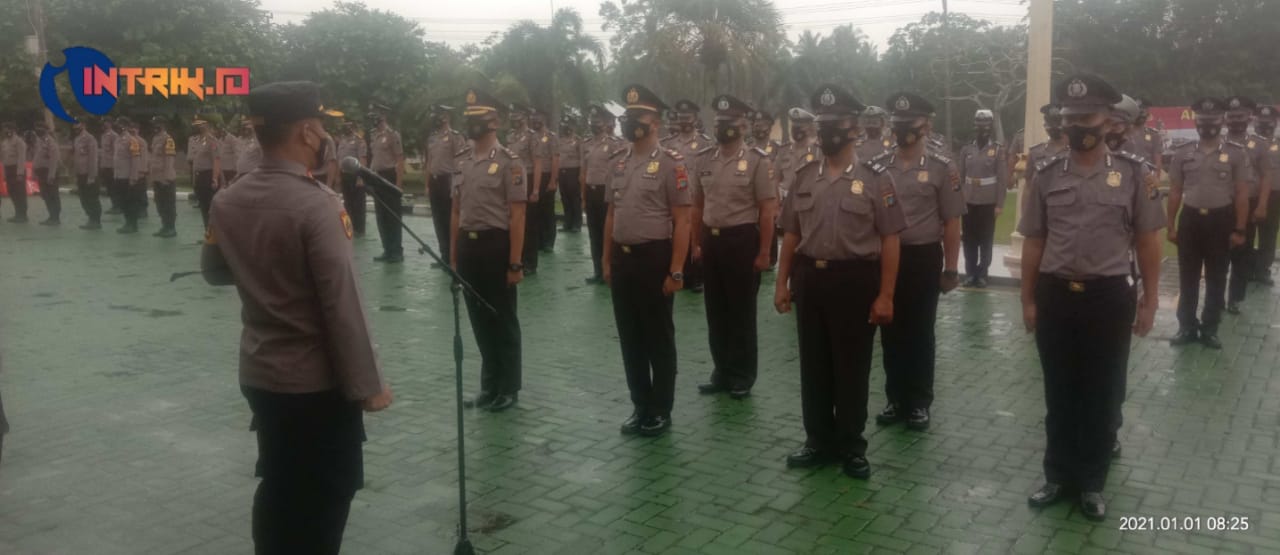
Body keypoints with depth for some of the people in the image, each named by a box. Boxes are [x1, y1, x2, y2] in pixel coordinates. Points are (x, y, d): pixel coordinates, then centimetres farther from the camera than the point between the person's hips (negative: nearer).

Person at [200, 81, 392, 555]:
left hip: (258, 373, 7)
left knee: (277, 489, 21)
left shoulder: (226, 202, 0)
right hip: (319, 382, -7)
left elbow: (213, 272, 18)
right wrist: (366, 385, -14)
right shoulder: (317, 203, -21)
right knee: (324, 499, 9)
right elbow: (343, 306, -22)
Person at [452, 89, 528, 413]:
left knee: (503, 320, 6)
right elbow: (456, 211, 13)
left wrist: (515, 264, -15)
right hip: (468, 245, 6)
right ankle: (489, 386, 28)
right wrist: (453, 256, 11)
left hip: (495, 244, -6)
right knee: (480, 320, 15)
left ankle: (508, 388, 20)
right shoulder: (460, 161, 9)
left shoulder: (509, 162, -10)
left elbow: (517, 217, -12)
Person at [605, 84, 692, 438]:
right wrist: (607, 260, 12)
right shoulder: (618, 162, 9)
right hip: (622, 258, 6)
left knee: (659, 339, 6)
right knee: (630, 338, 13)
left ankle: (661, 411, 19)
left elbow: (682, 220, -12)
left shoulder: (670, 163, -10)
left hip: (653, 257, -6)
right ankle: (640, 406, 26)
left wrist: (676, 271, -15)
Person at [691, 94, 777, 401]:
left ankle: (742, 378, 18)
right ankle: (721, 373, 26)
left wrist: (764, 253, -12)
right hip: (711, 240, 5)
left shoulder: (758, 161, -9)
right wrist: (696, 243, 10)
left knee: (742, 312, 5)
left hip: (742, 241, -5)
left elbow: (768, 211, -9)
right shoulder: (704, 159, 6)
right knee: (716, 311, 13)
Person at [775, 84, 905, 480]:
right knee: (813, 366, 12)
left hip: (855, 279, -4)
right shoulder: (804, 177, 7)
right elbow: (791, 234, 12)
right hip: (809, 277, 4)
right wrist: (782, 282, 7)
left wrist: (886, 295, -11)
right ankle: (819, 441, 26)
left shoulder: (875, 178, -5)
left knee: (852, 369, 6)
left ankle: (851, 447, 21)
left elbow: (889, 240, -7)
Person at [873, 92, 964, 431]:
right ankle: (895, 399, 23)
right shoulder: (879, 167, 3)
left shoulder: (942, 169, -5)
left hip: (923, 257, -3)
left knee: (920, 333, 7)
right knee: (891, 332, 10)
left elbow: (951, 223, -4)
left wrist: (950, 269, -6)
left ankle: (919, 402, 19)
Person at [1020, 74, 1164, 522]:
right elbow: (1033, 243, 5)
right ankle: (1058, 476, 28)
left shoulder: (1134, 173, -3)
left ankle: (1092, 482, 27)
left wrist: (1149, 301, -1)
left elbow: (1148, 242, 0)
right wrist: (1028, 300, 4)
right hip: (1056, 296, 1)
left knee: (1103, 395, 11)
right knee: (1059, 393, 13)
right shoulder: (1046, 175, 1)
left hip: (1109, 297, -1)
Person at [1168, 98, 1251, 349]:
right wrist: (1171, 225, 3)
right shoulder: (1182, 153, 1)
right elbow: (1175, 192, 5)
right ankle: (1187, 326, 17)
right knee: (1187, 276, 7)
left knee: (1216, 278, 7)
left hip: (1221, 220, -1)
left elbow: (1242, 194, -3)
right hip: (1191, 218, 1)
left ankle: (1210, 328, 17)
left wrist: (1239, 229, -7)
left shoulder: (1237, 154, -3)